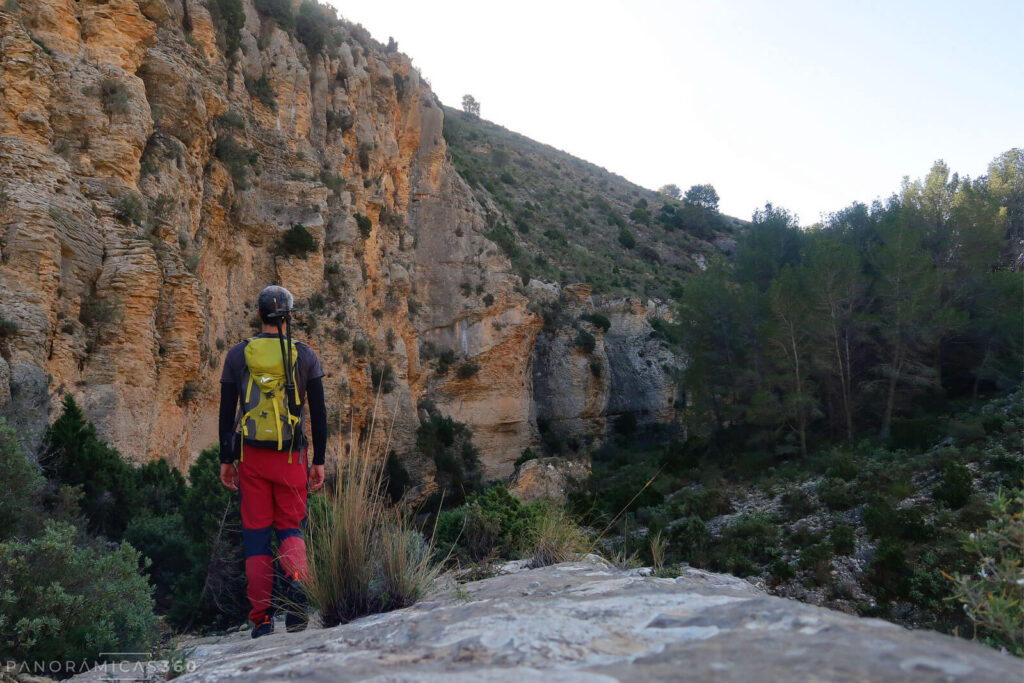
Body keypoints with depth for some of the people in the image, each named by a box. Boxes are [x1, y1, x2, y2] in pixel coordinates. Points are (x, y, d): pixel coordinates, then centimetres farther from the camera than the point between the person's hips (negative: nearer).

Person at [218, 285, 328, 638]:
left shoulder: (237, 354, 4)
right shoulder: (305, 355, 1)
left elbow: (227, 411, 4)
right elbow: (319, 412, 0)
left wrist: (226, 459, 11)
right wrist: (319, 460, 5)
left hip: (252, 454, 1)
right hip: (291, 457, 0)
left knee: (256, 533, 8)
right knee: (290, 527, 12)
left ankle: (261, 619, 8)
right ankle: (296, 580, -19)